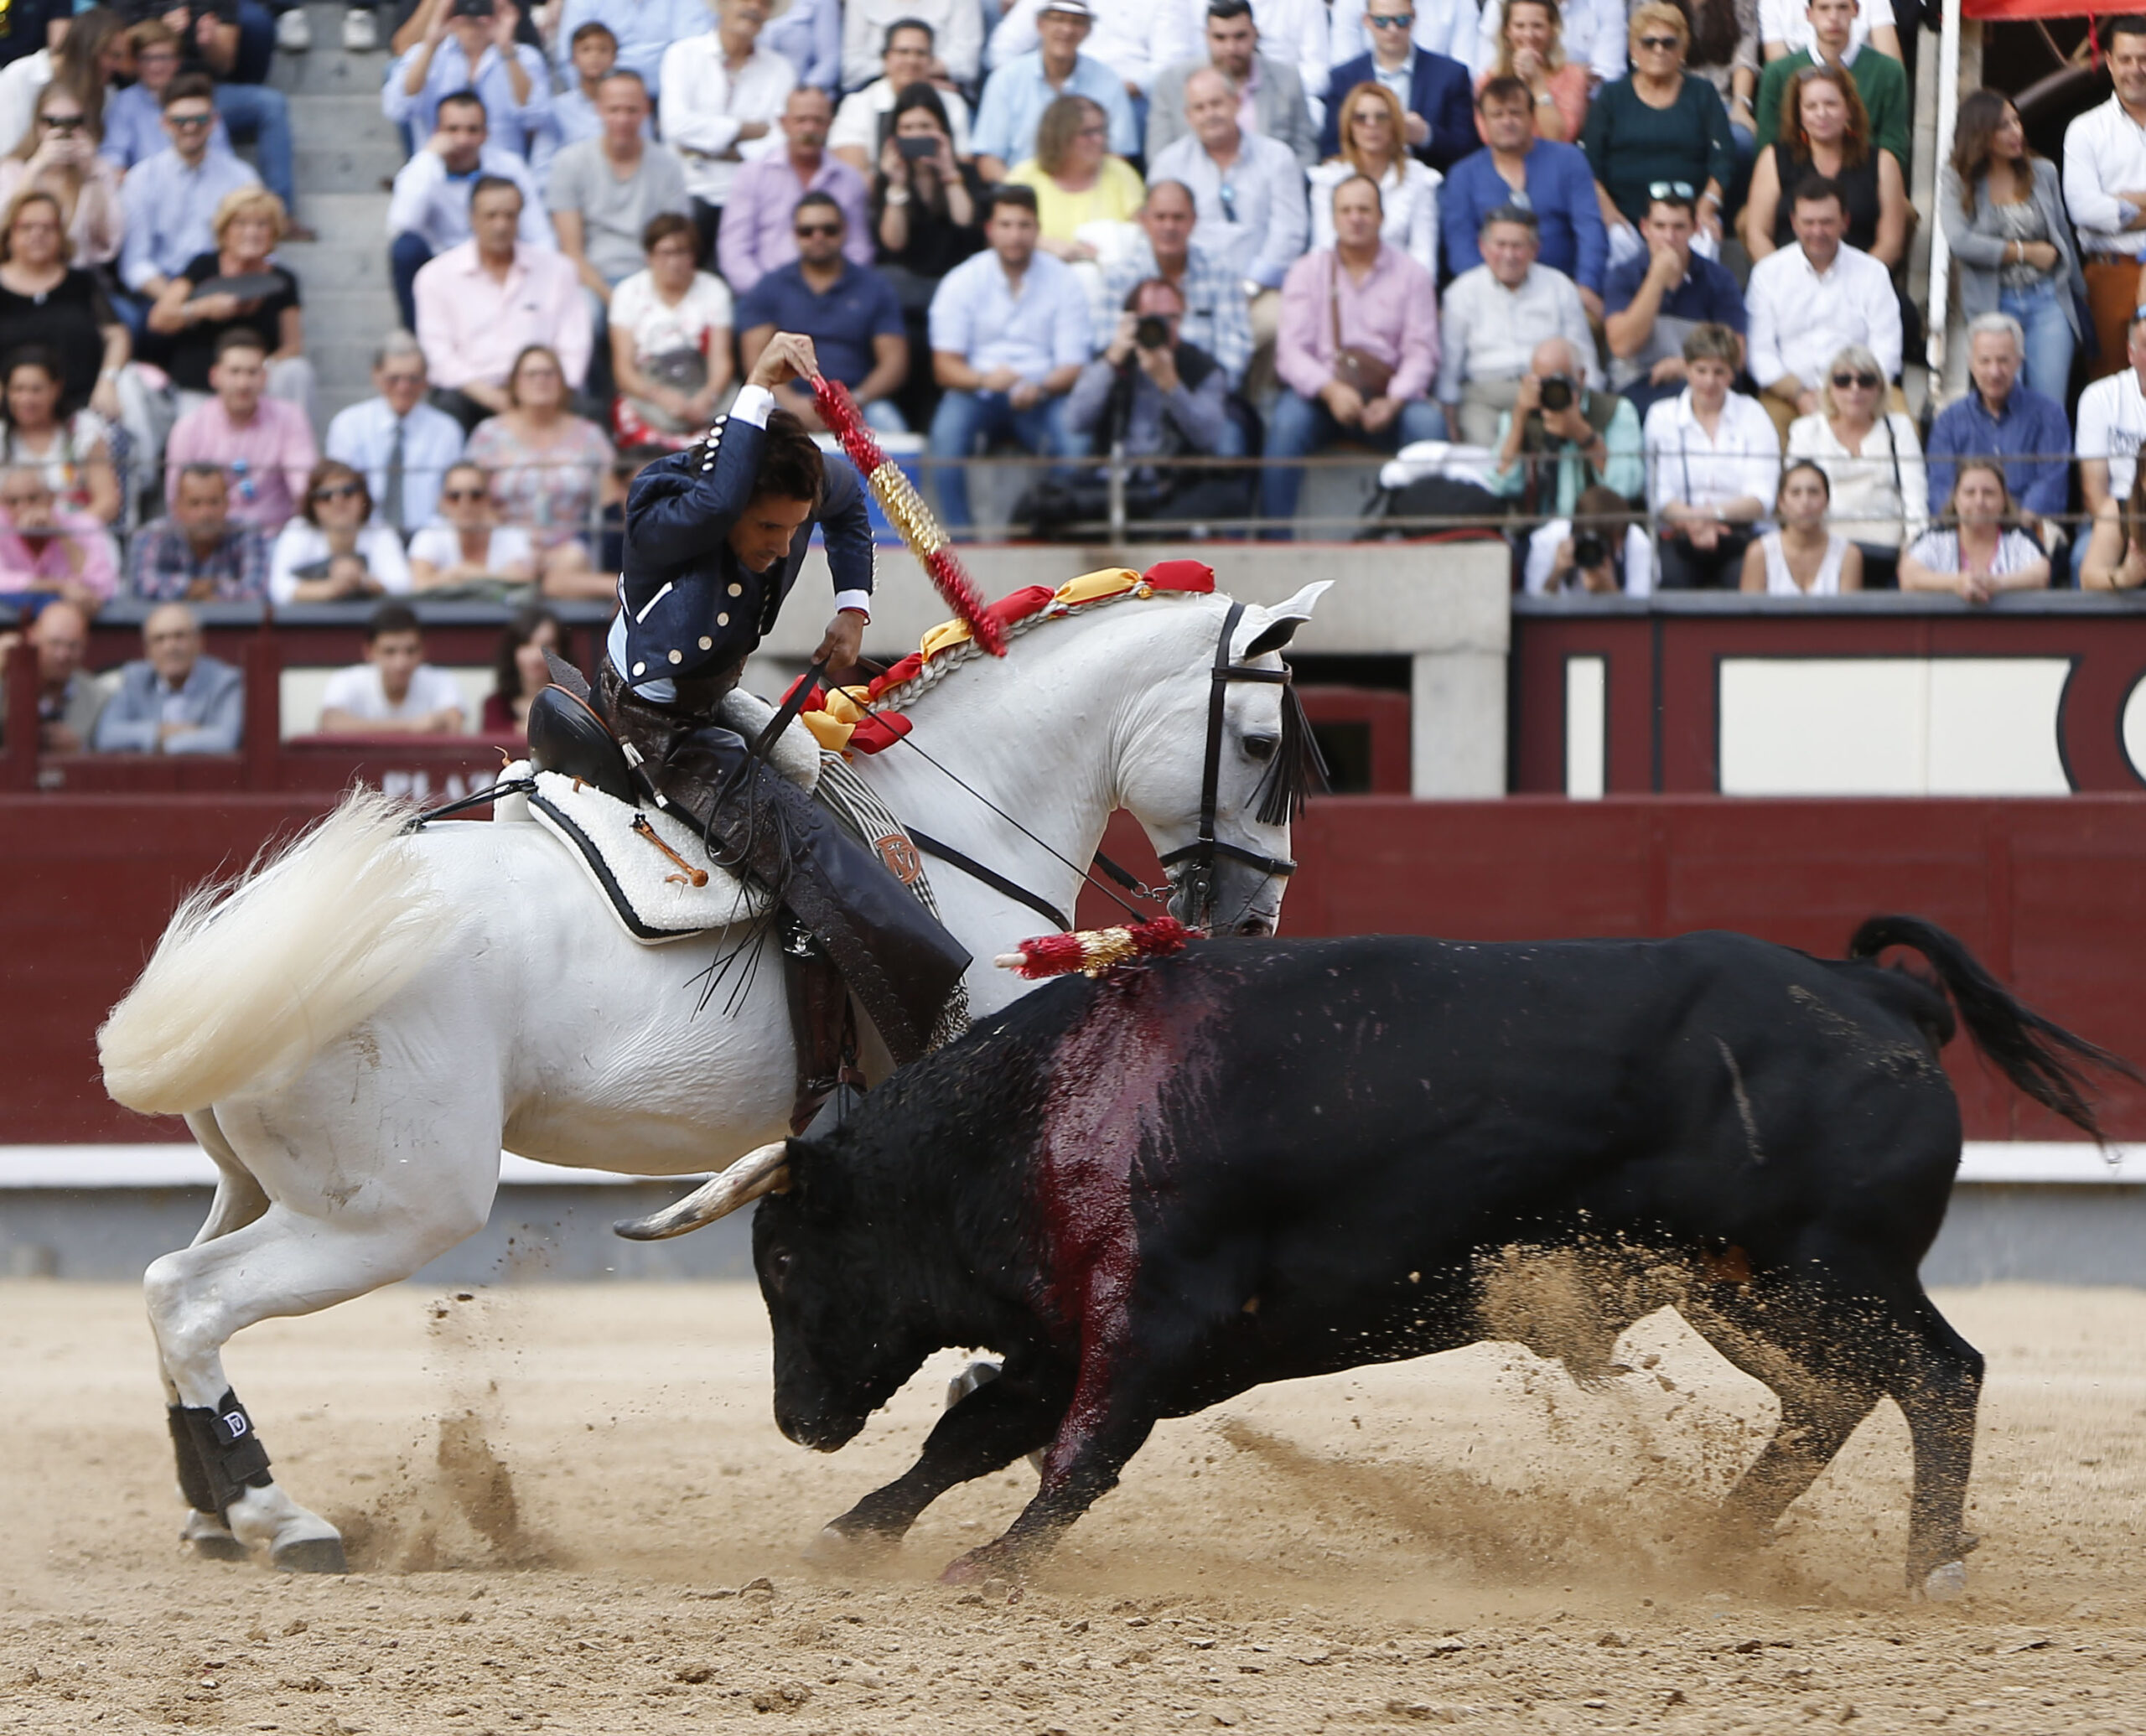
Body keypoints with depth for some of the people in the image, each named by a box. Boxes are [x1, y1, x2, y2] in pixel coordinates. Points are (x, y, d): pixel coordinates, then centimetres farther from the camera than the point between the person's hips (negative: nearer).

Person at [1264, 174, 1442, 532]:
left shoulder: (1411, 275, 10)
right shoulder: (1307, 272, 10)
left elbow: (1421, 353, 0)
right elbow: (1291, 351, -2)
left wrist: (1393, 401, -19)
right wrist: (1331, 391, -21)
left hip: (1388, 397, 0)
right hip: (1318, 391, 0)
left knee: (1428, 422, -30)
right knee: (1286, 424, -33)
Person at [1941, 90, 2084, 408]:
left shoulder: (2043, 172, 8)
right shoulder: (1954, 179, -2)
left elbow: (2063, 236, 16)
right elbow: (1960, 242, -16)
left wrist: (2079, 297, 19)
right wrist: (2027, 252, -9)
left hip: (2047, 301, 2)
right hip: (1993, 305, -2)